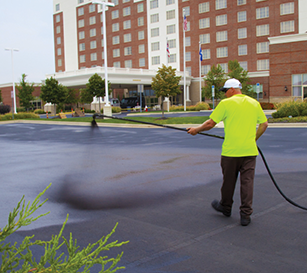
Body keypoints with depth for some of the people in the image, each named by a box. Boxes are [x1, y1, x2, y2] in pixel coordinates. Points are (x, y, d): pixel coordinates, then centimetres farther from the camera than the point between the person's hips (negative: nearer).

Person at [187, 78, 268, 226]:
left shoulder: (226, 103, -6)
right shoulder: (254, 103, 8)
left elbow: (210, 123, -6)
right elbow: (264, 124, 14)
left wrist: (196, 130, 8)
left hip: (231, 150, -3)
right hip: (250, 150, 3)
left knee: (228, 180, 13)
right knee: (247, 181, 5)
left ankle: (225, 207, 33)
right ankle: (245, 214, 6)